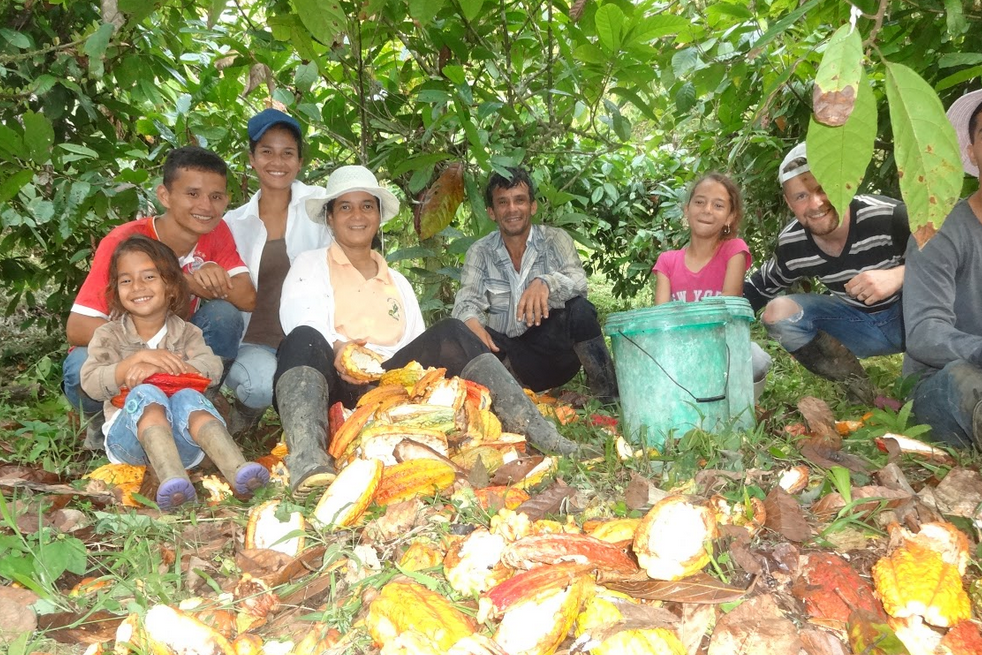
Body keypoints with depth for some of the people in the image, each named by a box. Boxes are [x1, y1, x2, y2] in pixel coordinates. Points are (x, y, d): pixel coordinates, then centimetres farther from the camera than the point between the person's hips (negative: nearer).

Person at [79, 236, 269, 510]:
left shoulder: (185, 333, 13)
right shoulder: (108, 335, 12)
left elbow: (212, 367, -8)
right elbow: (91, 383, -5)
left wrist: (158, 369, -22)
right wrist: (139, 358, -19)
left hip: (182, 438, 1)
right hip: (130, 436, 0)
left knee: (187, 398, -31)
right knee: (145, 395, -31)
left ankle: (239, 471, -55)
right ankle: (172, 480, -57)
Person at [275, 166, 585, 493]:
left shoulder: (397, 281, 26)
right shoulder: (310, 266, 15)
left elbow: (418, 345, 17)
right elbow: (300, 322, -5)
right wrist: (335, 349, -26)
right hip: (333, 385, -3)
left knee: (450, 334, -17)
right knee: (303, 341, -34)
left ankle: (537, 432, -29)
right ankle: (307, 460, -58)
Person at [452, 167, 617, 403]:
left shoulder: (554, 239, -1)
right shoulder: (479, 252, 4)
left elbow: (578, 281, -18)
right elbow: (467, 301, -8)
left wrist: (545, 283, -41)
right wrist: (472, 322, -33)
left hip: (554, 347, -1)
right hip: (507, 353, 2)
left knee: (578, 308, -30)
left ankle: (608, 398, -22)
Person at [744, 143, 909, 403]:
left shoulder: (887, 215, -30)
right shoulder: (791, 245, -13)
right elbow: (759, 288, 4)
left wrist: (899, 275, -41)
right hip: (863, 323, 4)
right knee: (777, 312, -16)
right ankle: (857, 386, -3)